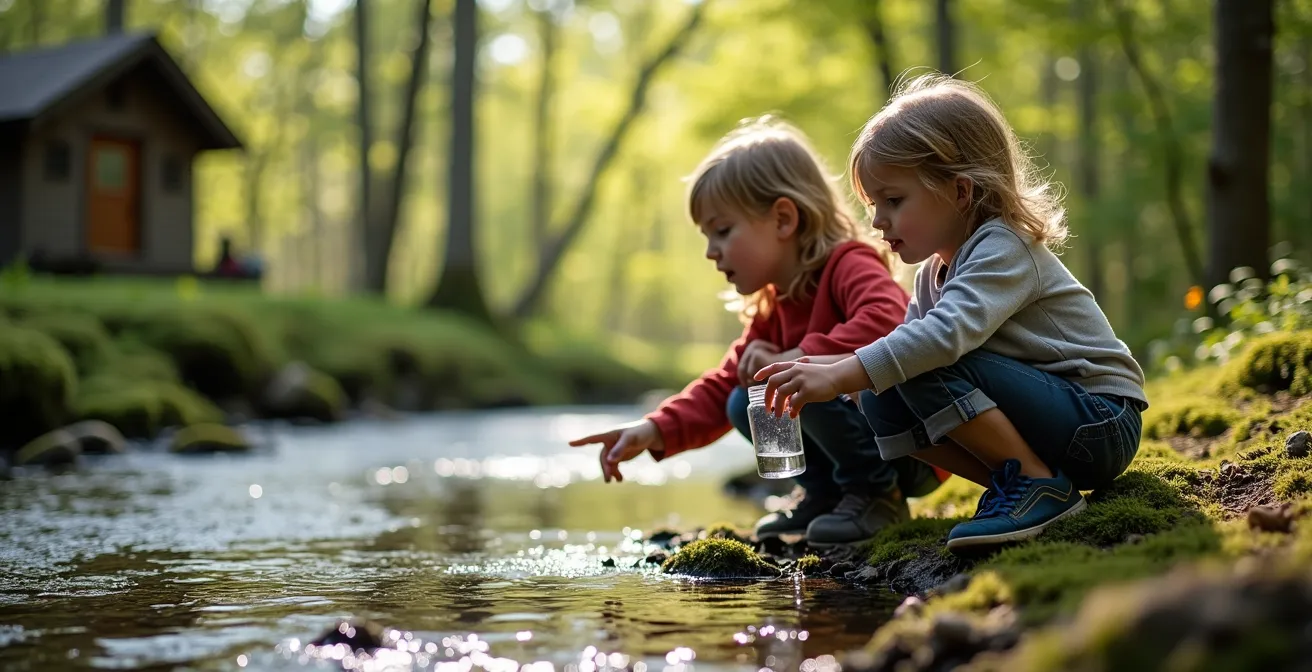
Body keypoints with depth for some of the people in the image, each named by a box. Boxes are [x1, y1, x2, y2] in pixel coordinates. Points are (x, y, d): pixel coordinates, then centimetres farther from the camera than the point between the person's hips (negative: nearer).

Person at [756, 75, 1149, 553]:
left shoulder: (1004, 249, -19)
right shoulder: (934, 273, 11)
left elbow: (946, 335, -36)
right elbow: (909, 343, 6)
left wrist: (840, 376, -39)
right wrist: (822, 372, -13)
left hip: (1101, 424, -9)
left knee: (929, 368, -27)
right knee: (881, 398, -5)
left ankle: (1040, 485, -17)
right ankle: (1015, 483, -6)